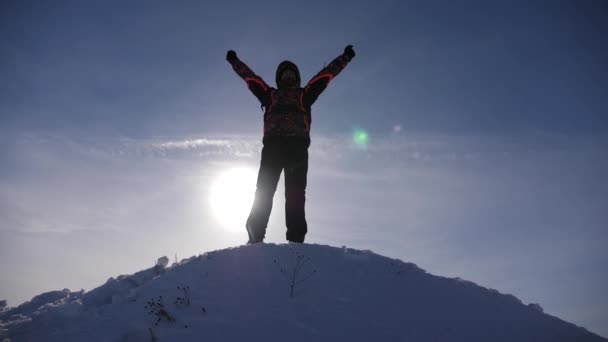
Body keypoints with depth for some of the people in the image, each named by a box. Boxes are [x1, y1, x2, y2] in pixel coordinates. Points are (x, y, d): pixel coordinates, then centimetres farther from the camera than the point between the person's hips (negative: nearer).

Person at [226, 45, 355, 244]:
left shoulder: (304, 95, 28)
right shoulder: (270, 94, 28)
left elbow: (326, 75, 30)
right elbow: (249, 76, 34)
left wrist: (345, 58, 33)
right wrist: (234, 61, 39)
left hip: (298, 146, 0)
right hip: (273, 144, 0)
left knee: (295, 194, -10)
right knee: (264, 190, -11)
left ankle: (296, 239, -16)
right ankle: (255, 237, -15)